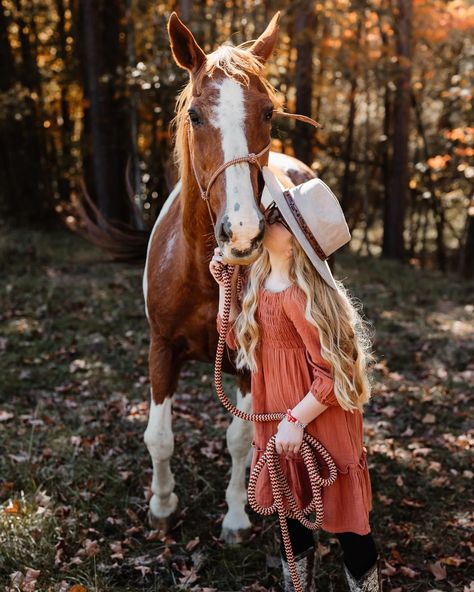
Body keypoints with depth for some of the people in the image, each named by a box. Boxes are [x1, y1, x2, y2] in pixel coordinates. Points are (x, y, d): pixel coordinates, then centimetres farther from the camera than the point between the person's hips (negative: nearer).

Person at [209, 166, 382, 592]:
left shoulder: (299, 296, -26)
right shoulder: (256, 277, 0)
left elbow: (332, 375, -24)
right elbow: (234, 338, 11)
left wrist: (297, 420, -21)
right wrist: (225, 284, 1)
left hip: (319, 424, -9)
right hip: (277, 419, 9)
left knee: (343, 516, 7)